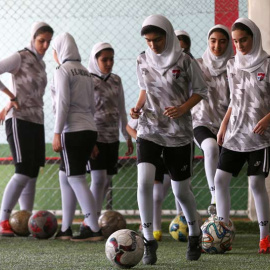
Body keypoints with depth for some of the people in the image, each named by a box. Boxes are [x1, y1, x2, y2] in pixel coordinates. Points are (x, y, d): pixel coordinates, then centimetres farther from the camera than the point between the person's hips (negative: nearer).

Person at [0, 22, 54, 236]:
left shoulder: (40, 63, 17)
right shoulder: (20, 58, -6)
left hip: (37, 122, 8)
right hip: (19, 121, -8)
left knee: (33, 175, 6)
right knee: (24, 173, -15)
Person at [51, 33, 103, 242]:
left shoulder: (63, 70, -6)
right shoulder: (85, 72, 17)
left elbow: (63, 103, -14)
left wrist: (57, 133, -13)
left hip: (73, 131, -8)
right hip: (90, 129, 8)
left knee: (76, 179, -6)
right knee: (65, 177, 15)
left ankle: (94, 229, -10)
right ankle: (66, 229, 15)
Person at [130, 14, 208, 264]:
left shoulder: (184, 61, -9)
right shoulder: (143, 61, 2)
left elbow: (201, 90, 0)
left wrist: (183, 109, -16)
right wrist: (138, 107, -3)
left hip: (179, 132, -2)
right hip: (149, 130, 2)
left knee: (181, 190, 8)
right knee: (144, 181, -19)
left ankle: (195, 234, 36)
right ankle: (149, 241, -9)